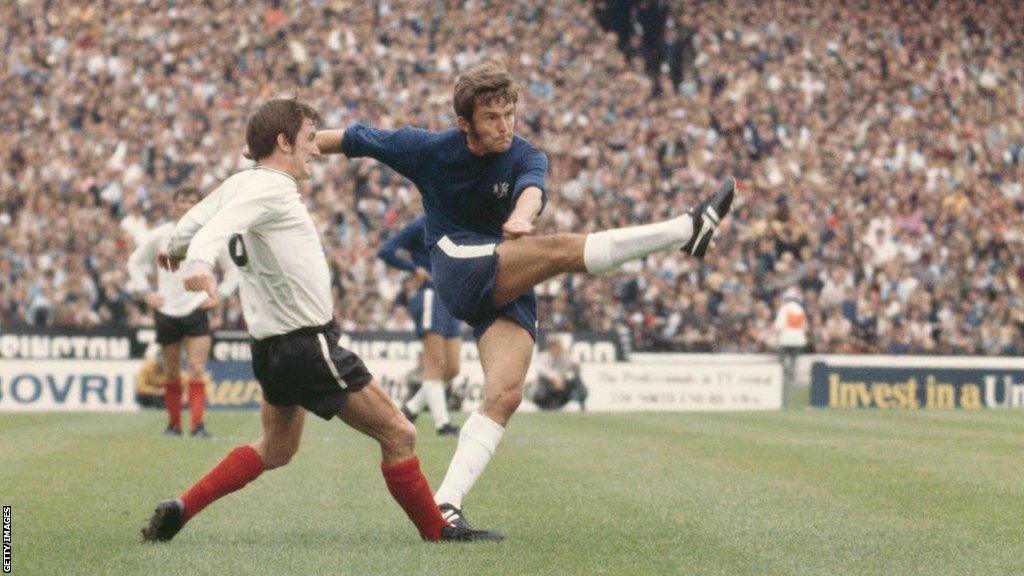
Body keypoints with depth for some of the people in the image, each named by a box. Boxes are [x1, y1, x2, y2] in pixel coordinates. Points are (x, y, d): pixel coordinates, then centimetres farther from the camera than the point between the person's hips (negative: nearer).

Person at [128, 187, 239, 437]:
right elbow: (135, 262, 16)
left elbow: (233, 269, 13)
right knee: (172, 374, 6)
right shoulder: (159, 236, 4)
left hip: (197, 311, -1)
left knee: (196, 371, -12)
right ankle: (173, 423, 19)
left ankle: (198, 424, -14)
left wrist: (219, 297, 3)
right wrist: (146, 293, 6)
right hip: (166, 311, 1)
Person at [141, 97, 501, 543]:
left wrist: (175, 250, 46)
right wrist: (198, 262, -49)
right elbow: (218, 226, -30)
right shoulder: (271, 189, -15)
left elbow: (193, 222, 24)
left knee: (275, 449, 24)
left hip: (271, 347, 10)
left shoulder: (240, 184, 11)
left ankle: (178, 510, 17)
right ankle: (437, 533, 3)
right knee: (398, 435, -4)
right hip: (309, 346, -10)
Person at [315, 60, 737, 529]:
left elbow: (532, 189, -27)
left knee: (505, 395, -17)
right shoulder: (427, 149, -1)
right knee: (564, 249, -25)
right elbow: (348, 139, 9)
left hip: (511, 291, 3)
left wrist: (521, 217, -53)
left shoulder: (524, 157, -2)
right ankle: (687, 231, -30)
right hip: (458, 266, -3)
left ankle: (446, 503, -21)